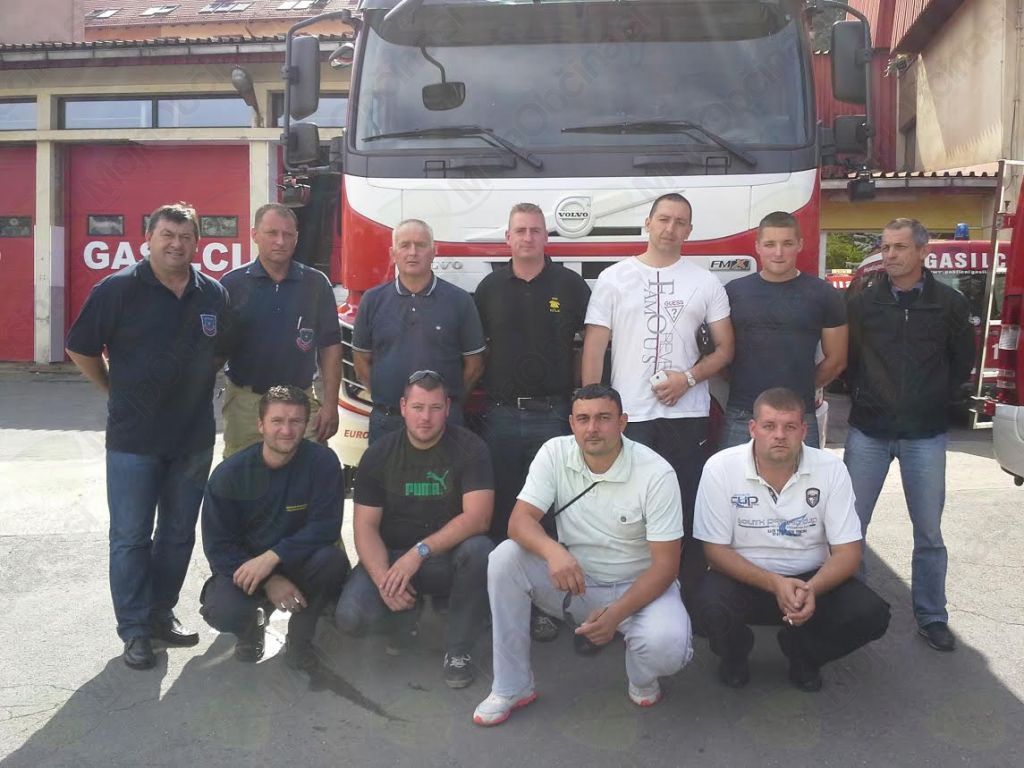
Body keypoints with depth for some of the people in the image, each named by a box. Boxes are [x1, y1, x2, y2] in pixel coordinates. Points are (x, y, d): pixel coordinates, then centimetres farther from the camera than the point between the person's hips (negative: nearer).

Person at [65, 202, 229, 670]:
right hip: (133, 438, -4)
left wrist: (196, 385, 9)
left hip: (194, 436, 4)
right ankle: (135, 630, 14)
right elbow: (81, 349, 0)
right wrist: (116, 391, 2)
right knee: (130, 537, 4)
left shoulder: (214, 295, 3)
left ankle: (162, 613, 28)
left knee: (179, 534, 13)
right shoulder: (118, 289, -7)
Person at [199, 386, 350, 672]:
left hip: (296, 563, 0)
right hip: (242, 564, 0)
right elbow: (218, 546, -10)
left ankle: (299, 638, -4)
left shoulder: (322, 462, -16)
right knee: (223, 613, -30)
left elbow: (326, 527, -19)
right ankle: (255, 619, 10)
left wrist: (272, 557, -30)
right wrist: (269, 582, -22)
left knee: (333, 559, -31)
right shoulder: (228, 474, -13)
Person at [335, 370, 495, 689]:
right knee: (350, 617, -24)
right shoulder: (379, 454, -3)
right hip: (391, 556, 1)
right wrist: (383, 578, -24)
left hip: (448, 558, -1)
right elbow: (365, 525, -7)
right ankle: (405, 614, 13)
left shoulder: (469, 448, -10)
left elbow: (477, 517, -21)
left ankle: (458, 650, -12)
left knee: (479, 549, -34)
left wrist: (420, 552, -30)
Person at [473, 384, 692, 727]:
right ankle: (511, 688, -8)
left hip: (638, 585, -2)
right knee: (505, 558, -22)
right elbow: (520, 520, -17)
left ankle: (642, 678, 9)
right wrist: (553, 551, -41)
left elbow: (665, 564, -17)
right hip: (574, 580, 3)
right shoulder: (554, 453, -10)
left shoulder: (656, 473, -18)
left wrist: (617, 612, -31)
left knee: (666, 646, -33)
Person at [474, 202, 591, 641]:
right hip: (501, 415, 2)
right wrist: (480, 389, 5)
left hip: (553, 415, -1)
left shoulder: (570, 285, 3)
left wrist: (578, 385, -1)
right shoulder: (490, 288, 9)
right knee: (501, 510, 7)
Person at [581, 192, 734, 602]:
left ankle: (688, 595, 20)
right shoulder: (613, 278, 3)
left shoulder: (706, 283, 7)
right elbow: (593, 350, 1)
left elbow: (724, 348, 8)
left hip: (687, 417, 1)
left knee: (688, 511, 6)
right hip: (627, 416, -1)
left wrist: (689, 377, -10)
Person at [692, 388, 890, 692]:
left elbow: (847, 551, -9)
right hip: (744, 578, -2)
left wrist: (812, 589, -30)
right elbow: (716, 550, -12)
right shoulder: (720, 468, -15)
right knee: (711, 606, -34)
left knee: (870, 614, -23)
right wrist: (775, 584, -27)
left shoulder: (831, 468, -11)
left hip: (812, 579, 2)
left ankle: (802, 653, 10)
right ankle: (733, 654, 6)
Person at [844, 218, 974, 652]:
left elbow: (963, 360, 11)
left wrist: (937, 400, 6)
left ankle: (931, 617, 20)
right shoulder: (862, 303, 1)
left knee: (928, 531, 7)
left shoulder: (949, 304, 1)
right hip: (868, 431, 0)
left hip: (925, 434, 0)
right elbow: (843, 359, 8)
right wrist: (862, 396, 3)